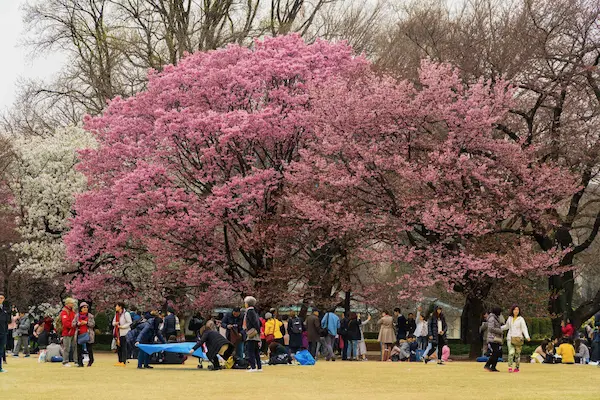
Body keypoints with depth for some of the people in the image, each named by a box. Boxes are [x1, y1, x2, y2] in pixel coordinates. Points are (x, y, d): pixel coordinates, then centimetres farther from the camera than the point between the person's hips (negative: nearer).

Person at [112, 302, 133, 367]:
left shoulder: (126, 314, -10)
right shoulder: (116, 314, 15)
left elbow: (129, 323, -12)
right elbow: (113, 322, 21)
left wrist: (122, 326, -19)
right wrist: (115, 323, -3)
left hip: (124, 333, -8)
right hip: (118, 333, 8)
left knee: (124, 347, -7)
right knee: (118, 347, 9)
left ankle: (123, 361, -7)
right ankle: (120, 361, 16)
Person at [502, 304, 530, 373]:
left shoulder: (521, 319, -1)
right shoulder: (510, 318, 10)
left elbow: (524, 328, -6)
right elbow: (507, 326, 27)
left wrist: (527, 336, -20)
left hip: (518, 338, -2)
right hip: (510, 338, 2)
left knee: (517, 353, 2)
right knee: (511, 352, -13)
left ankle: (517, 367, 11)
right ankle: (510, 367, -16)